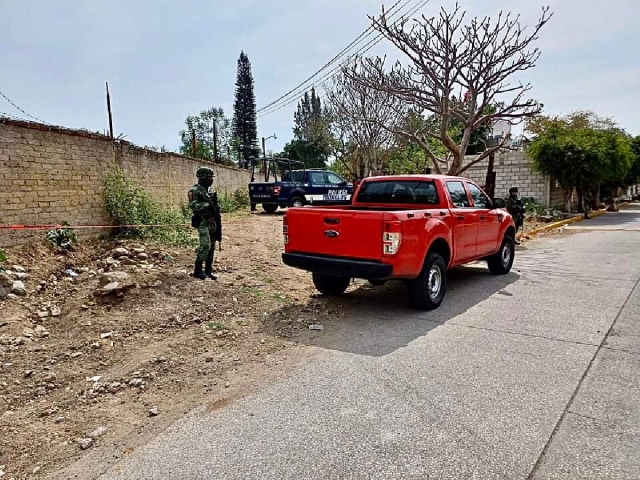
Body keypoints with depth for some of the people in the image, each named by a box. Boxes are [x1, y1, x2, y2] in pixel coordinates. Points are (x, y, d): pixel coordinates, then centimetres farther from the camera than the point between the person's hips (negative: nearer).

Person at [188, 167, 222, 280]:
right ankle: (197, 270, -8)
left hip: (212, 221, 8)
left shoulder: (209, 190, 16)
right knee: (205, 245, -17)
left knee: (211, 246, 8)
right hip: (202, 221, -8)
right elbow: (192, 205, -22)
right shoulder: (195, 190, -9)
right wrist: (207, 205, -27)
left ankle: (209, 270, 16)